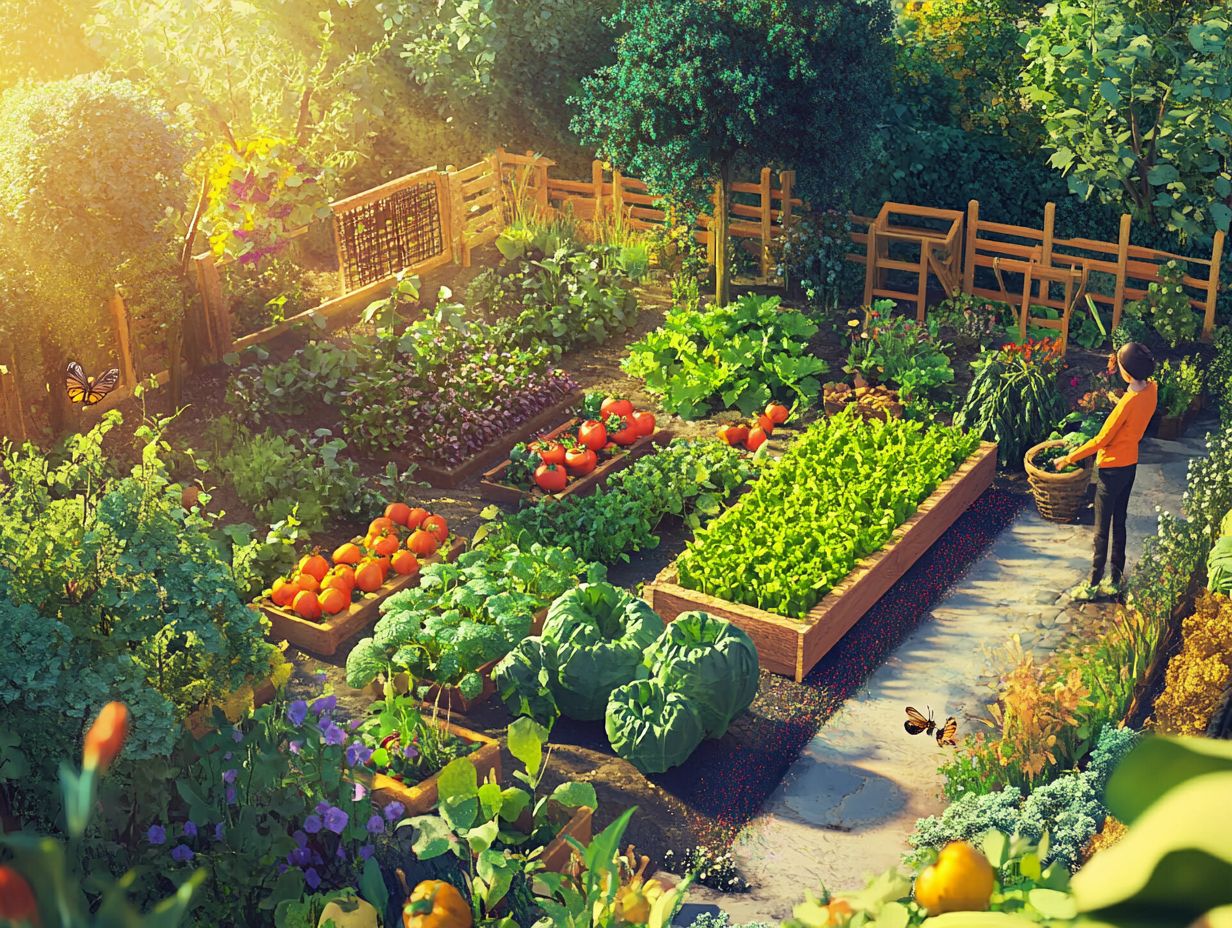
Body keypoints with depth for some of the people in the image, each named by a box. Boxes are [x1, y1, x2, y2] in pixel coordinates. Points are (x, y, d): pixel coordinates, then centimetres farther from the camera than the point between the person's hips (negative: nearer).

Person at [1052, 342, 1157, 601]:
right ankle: (1116, 580, 29)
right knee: (1119, 524, 19)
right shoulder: (1151, 389, -6)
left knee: (1102, 529, 4)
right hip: (1130, 463, 9)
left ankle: (1093, 585, 15)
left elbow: (1101, 440, -22)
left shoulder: (1128, 403, -30)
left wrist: (1068, 458, -13)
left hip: (1113, 469, -8)